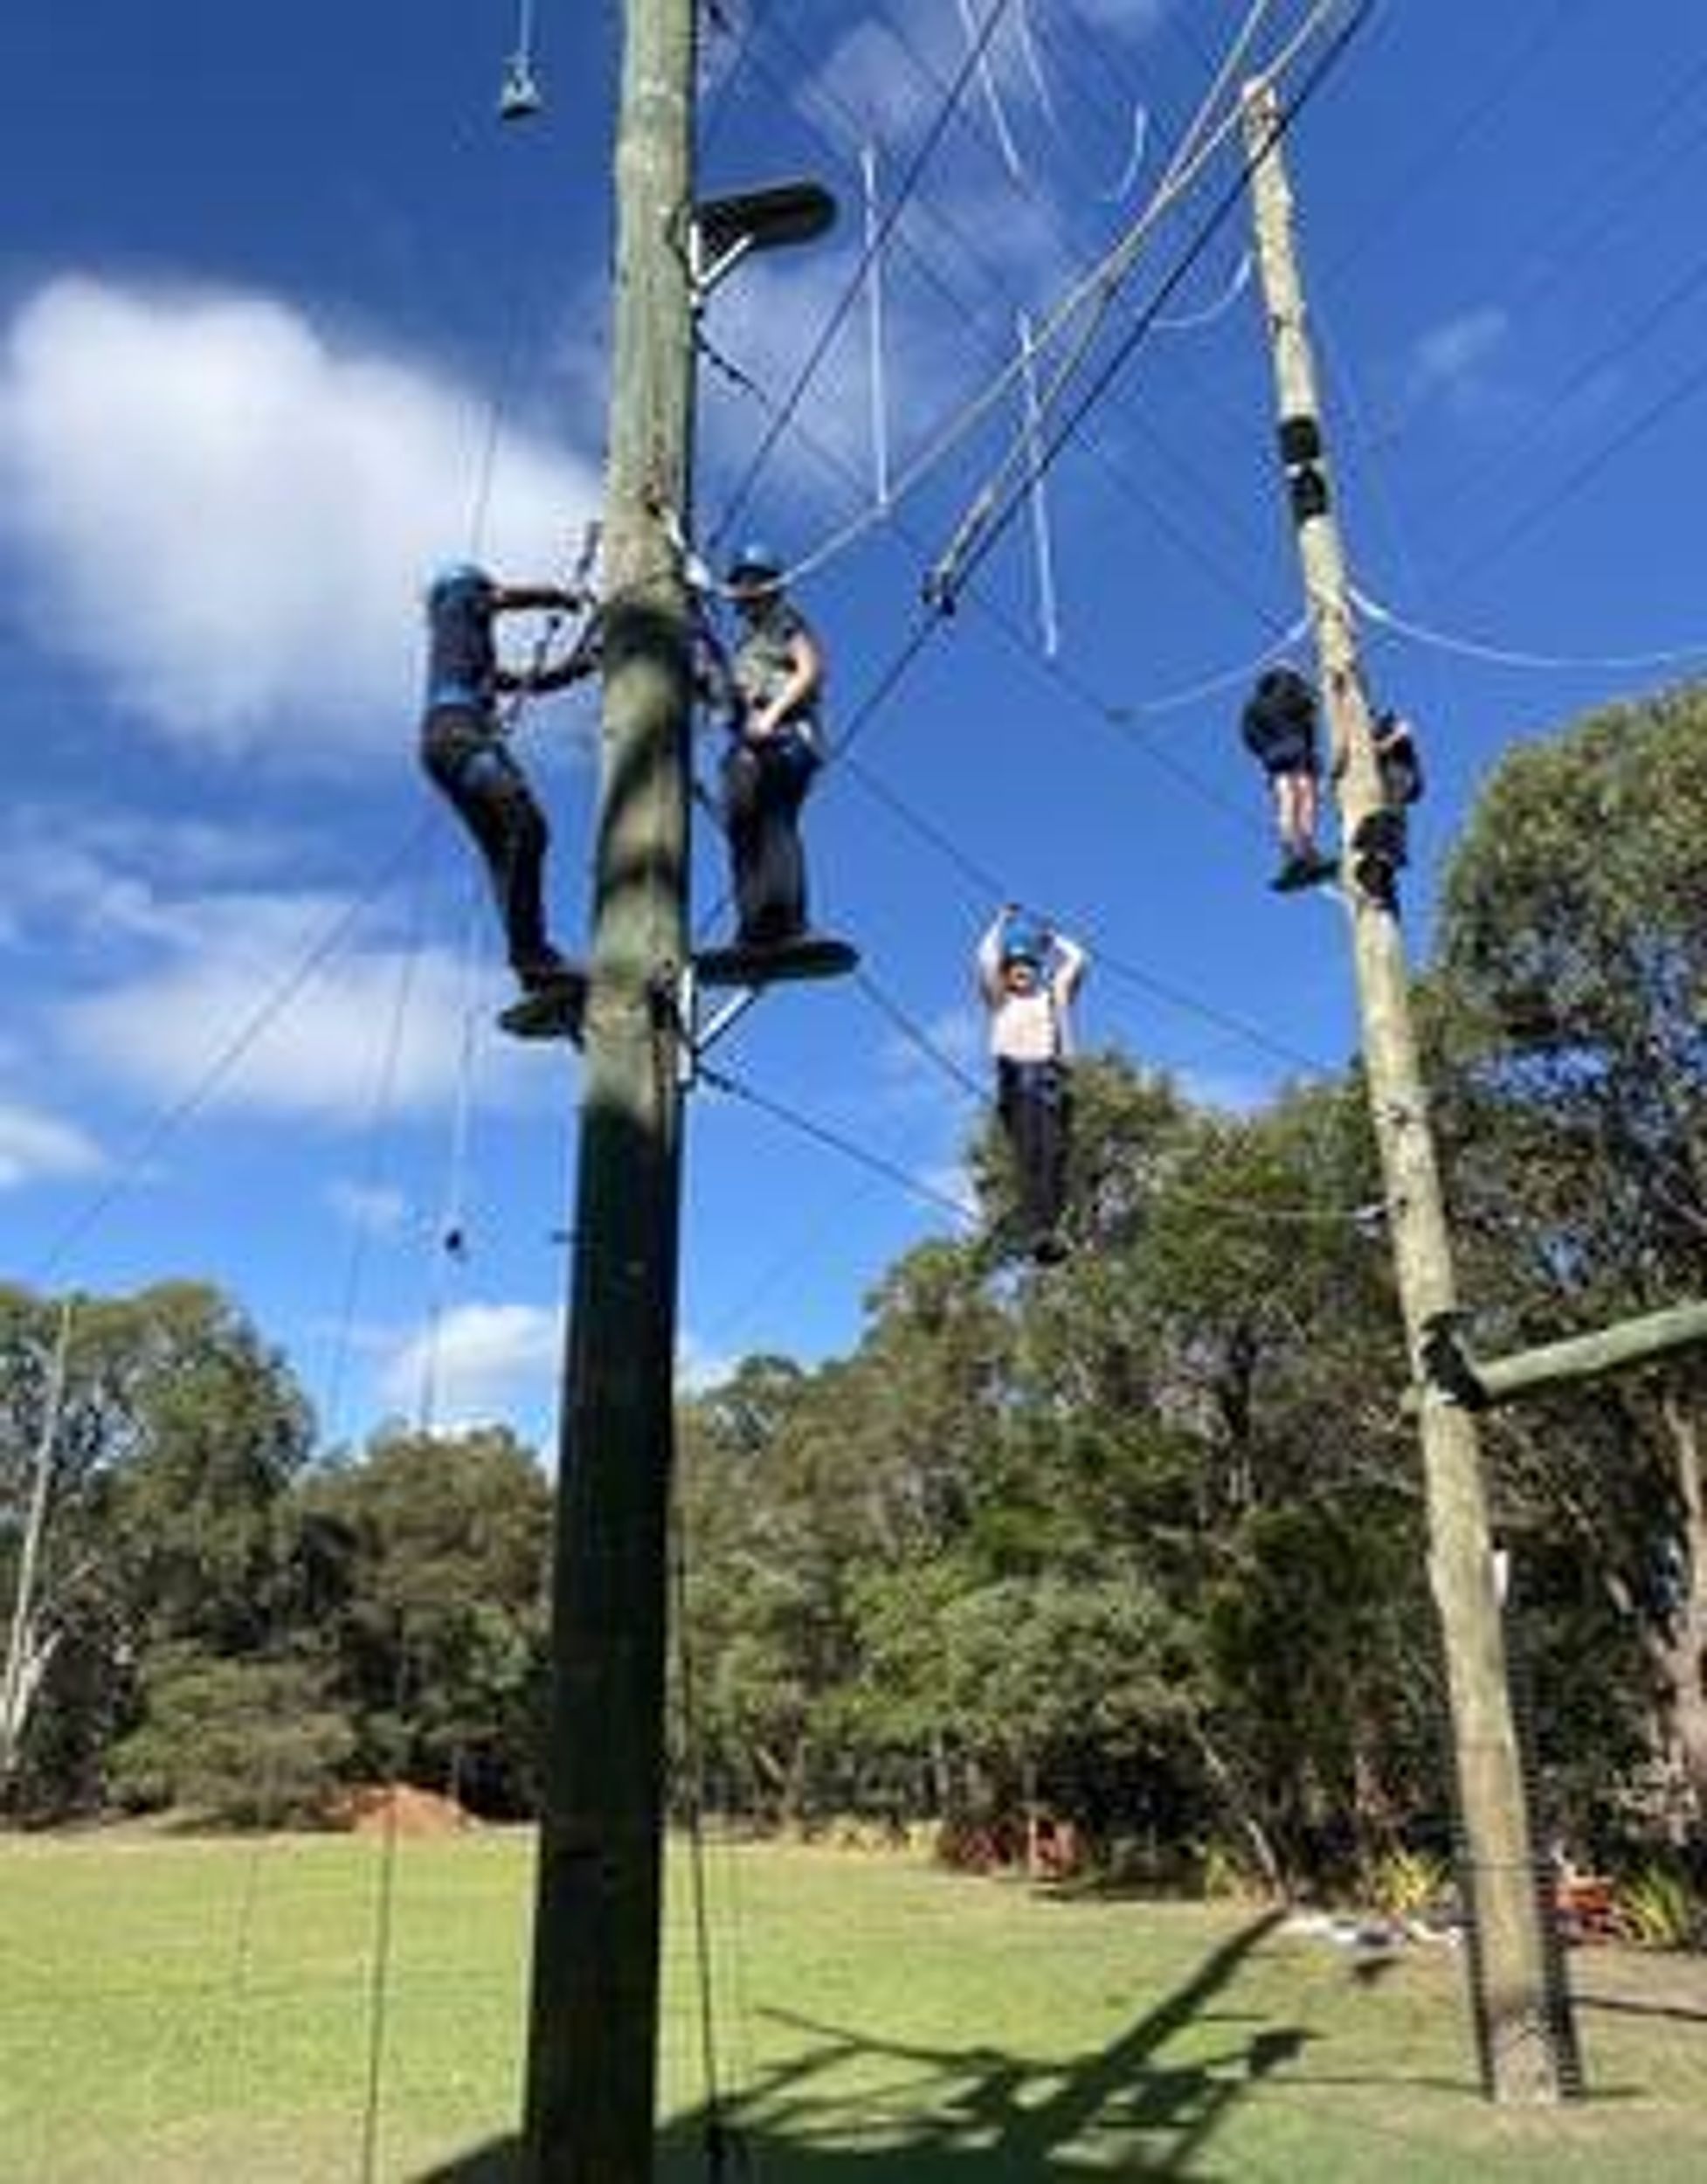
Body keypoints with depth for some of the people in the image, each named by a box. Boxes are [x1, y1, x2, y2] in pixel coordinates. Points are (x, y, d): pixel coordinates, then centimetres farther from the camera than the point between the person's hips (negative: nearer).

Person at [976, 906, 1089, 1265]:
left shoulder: (1054, 996, 25)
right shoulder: (1000, 1001, 21)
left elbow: (1077, 959, 22)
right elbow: (986, 960, 13)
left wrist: (1048, 938, 36)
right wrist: (1002, 923, 26)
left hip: (1052, 1079, 2)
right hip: (1017, 1081, -2)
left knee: (1054, 1154, -15)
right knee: (1029, 1157, -17)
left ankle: (1052, 1228, -23)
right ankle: (1036, 1232, -27)